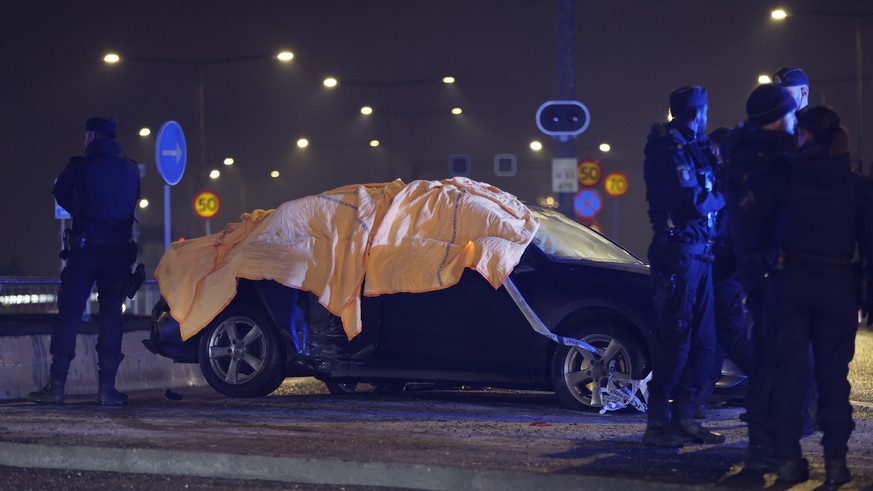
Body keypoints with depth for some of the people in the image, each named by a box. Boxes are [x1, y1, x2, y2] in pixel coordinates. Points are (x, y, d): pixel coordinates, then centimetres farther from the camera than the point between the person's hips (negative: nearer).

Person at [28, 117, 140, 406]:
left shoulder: (79, 167, -3)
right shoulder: (131, 171, 6)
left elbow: (61, 196, 13)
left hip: (83, 250, -2)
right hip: (119, 250, 2)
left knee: (69, 314, 0)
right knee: (111, 314, 6)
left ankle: (56, 385, -4)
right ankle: (107, 387, 2)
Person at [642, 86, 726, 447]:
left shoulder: (692, 149, 19)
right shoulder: (666, 151, -11)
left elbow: (710, 193, 19)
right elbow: (691, 203, -19)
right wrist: (720, 197, -4)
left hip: (699, 254, 10)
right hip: (678, 253, -10)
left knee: (702, 343, 10)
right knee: (676, 342, -9)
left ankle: (683, 419, 16)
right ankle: (658, 424, -4)